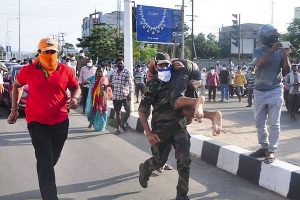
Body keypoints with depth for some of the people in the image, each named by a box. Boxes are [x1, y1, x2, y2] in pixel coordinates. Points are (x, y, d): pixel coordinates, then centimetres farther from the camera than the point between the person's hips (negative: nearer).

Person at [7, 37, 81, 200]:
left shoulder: (66, 70, -4)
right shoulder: (28, 71, -5)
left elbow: (76, 87, 10)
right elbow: (16, 86, 13)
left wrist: (75, 98, -12)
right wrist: (14, 109, 9)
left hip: (60, 122, 3)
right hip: (37, 122, -2)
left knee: (53, 159, 19)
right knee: (45, 161, -9)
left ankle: (45, 181, 49)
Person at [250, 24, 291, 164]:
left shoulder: (280, 51, 1)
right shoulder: (258, 51, 0)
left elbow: (286, 71, -3)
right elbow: (259, 64, -20)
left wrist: (286, 56, -16)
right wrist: (271, 51, -29)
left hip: (275, 91, -2)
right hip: (259, 92, 2)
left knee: (274, 123, -2)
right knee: (259, 122, 9)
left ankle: (271, 151, 4)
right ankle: (264, 147, 24)